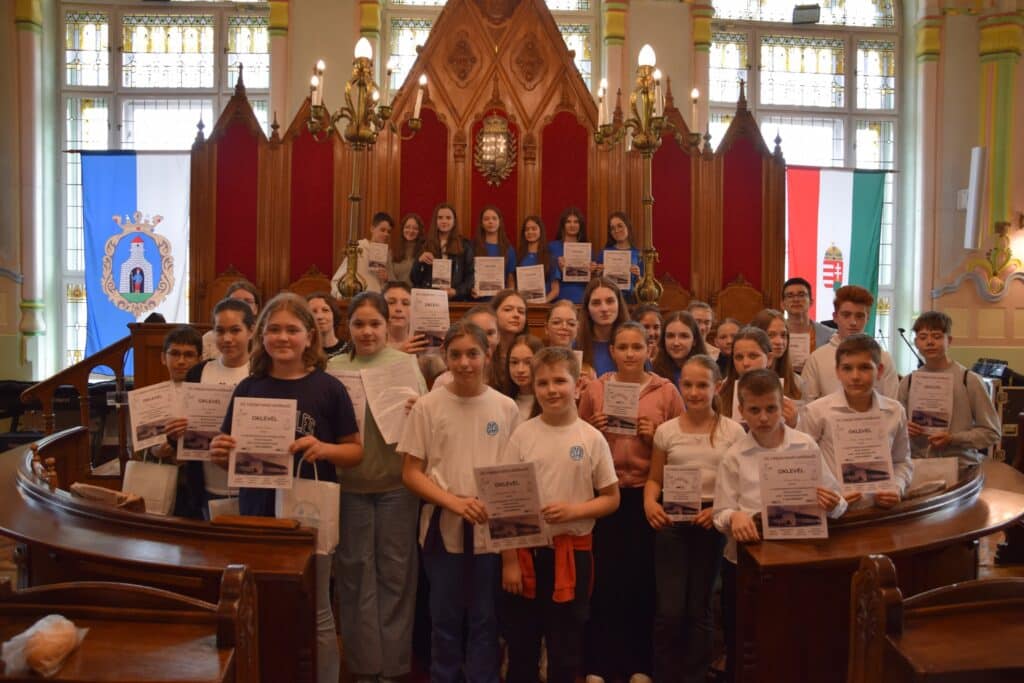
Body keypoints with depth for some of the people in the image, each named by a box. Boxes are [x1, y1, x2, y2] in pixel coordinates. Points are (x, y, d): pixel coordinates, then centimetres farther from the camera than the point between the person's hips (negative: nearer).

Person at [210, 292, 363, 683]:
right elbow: (230, 454, 9)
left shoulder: (328, 389, -5)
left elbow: (355, 451, 0)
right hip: (257, 514, 3)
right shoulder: (248, 388, 2)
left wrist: (324, 449, -20)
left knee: (315, 614, 8)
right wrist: (218, 452, -14)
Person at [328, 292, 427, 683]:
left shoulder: (406, 364, 0)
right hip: (350, 481, 2)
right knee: (355, 570, 9)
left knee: (395, 570, 7)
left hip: (396, 481, -1)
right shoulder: (335, 367, 5)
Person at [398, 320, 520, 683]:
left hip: (492, 529, 1)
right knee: (445, 618, 13)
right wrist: (454, 502, -18)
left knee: (485, 618, 12)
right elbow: (411, 473, -4)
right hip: (444, 528, -1)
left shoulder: (506, 408, 0)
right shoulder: (427, 406, -5)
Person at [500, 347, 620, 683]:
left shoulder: (592, 438, -5)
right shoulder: (523, 434, -4)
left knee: (566, 648, 13)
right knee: (520, 645, 13)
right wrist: (508, 560, -5)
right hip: (525, 550, 1)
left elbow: (611, 498, 2)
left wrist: (573, 510, -16)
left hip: (572, 552, 0)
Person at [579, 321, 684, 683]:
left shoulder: (666, 391, 1)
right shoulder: (595, 389, 3)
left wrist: (655, 437, -11)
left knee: (643, 577, 8)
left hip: (648, 494, 0)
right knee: (605, 577, 3)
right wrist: (595, 430, -10)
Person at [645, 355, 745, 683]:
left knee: (699, 606, 12)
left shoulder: (733, 431, -2)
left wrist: (720, 509, -15)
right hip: (672, 519, 0)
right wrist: (649, 502, -13)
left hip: (711, 521, 0)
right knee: (669, 609, -3)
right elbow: (654, 479, 7)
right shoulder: (666, 431, 0)